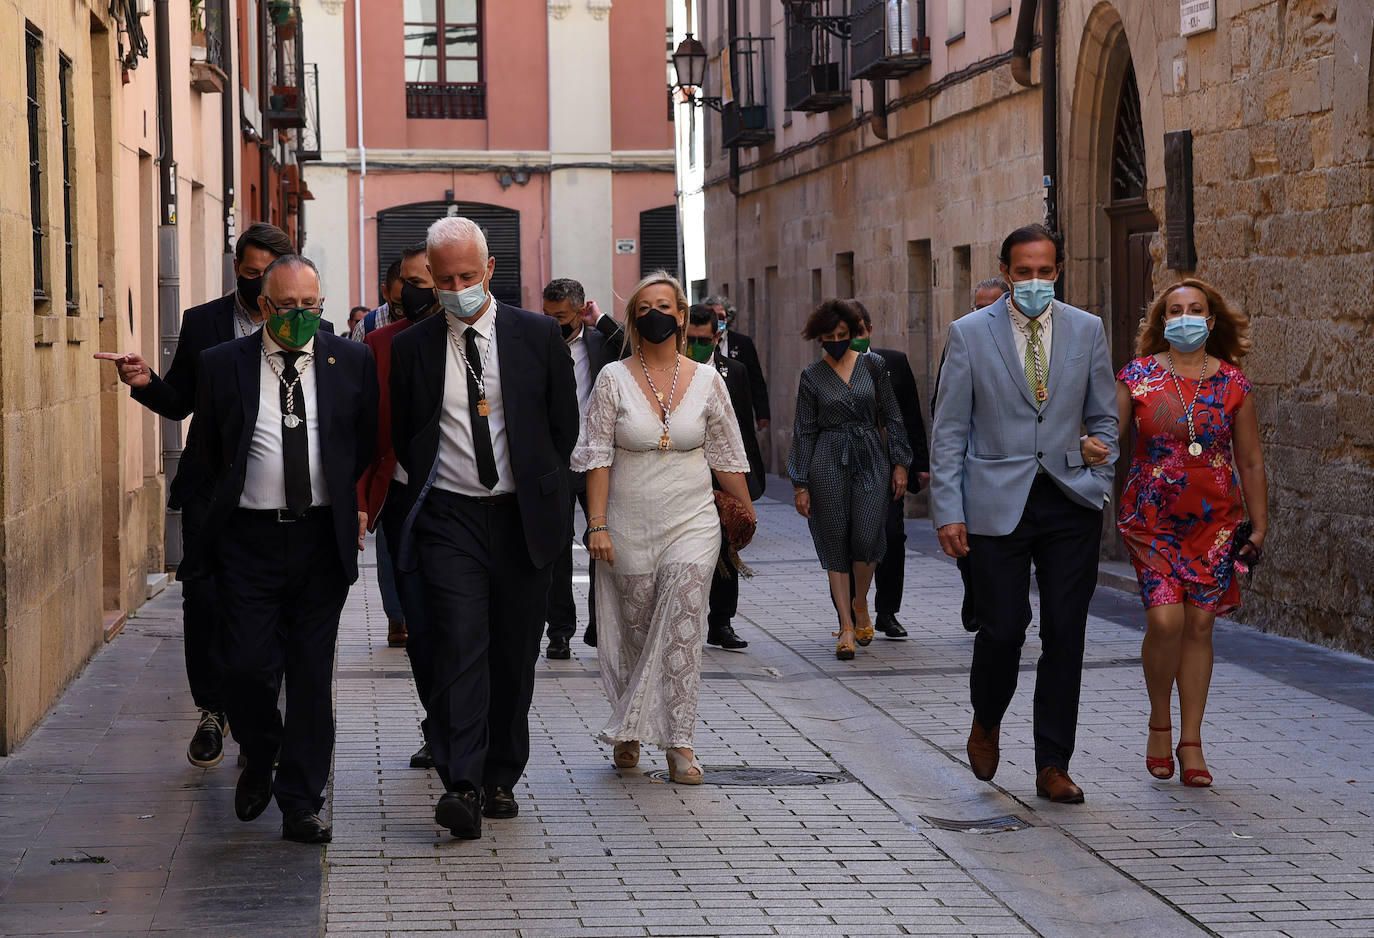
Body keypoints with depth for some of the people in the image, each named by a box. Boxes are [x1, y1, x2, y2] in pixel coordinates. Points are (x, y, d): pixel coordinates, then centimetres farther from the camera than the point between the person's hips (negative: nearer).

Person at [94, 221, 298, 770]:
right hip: (211, 488, 1)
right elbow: (179, 403, 10)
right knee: (204, 601, -3)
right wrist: (147, 383, -10)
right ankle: (212, 712, 12)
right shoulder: (201, 323, 7)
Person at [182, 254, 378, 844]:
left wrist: (350, 508, 10)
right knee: (248, 666, -5)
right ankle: (259, 759, 26)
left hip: (323, 538, 1)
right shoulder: (222, 365, 1)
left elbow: (367, 445, 13)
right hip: (249, 539, -1)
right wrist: (231, 505, 11)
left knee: (312, 674, 3)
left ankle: (301, 804, 11)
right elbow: (206, 451, 11)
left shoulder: (351, 362, 3)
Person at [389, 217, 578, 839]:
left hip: (523, 518, 1)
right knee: (457, 648, -14)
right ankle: (462, 787, -19)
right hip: (448, 519, -1)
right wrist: (434, 489, 11)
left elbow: (564, 426, 10)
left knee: (514, 656, 7)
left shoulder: (539, 336, 1)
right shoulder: (411, 348, 2)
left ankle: (500, 780, 20)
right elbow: (402, 438, 12)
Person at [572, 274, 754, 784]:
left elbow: (726, 456, 11)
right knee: (633, 631, 6)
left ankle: (678, 743, -9)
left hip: (692, 523, 0)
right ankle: (628, 729, 26)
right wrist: (597, 525, -10)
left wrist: (747, 511, 15)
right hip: (629, 527, 0)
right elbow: (597, 456, -4)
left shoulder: (706, 380, 2)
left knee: (682, 627, -11)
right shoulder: (614, 379, -1)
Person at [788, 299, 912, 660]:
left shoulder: (872, 365, 5)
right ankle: (847, 626, 3)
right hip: (829, 464, 0)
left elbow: (892, 417, 8)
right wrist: (800, 484, 0)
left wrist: (899, 463, 2)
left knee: (867, 538, -11)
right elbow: (804, 432, 4)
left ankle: (860, 603, 17)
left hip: (871, 459, 0)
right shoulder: (812, 376, 3)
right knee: (836, 545, -2)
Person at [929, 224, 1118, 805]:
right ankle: (986, 722, 27)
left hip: (1070, 503, 2)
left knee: (1065, 635, 1)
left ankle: (1052, 767, 10)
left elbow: (1103, 417, 16)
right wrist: (948, 511, -6)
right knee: (1002, 630, -4)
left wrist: (1098, 479, 2)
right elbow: (949, 430, 0)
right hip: (997, 505, -2)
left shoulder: (1087, 331, 7)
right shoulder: (969, 333, 0)